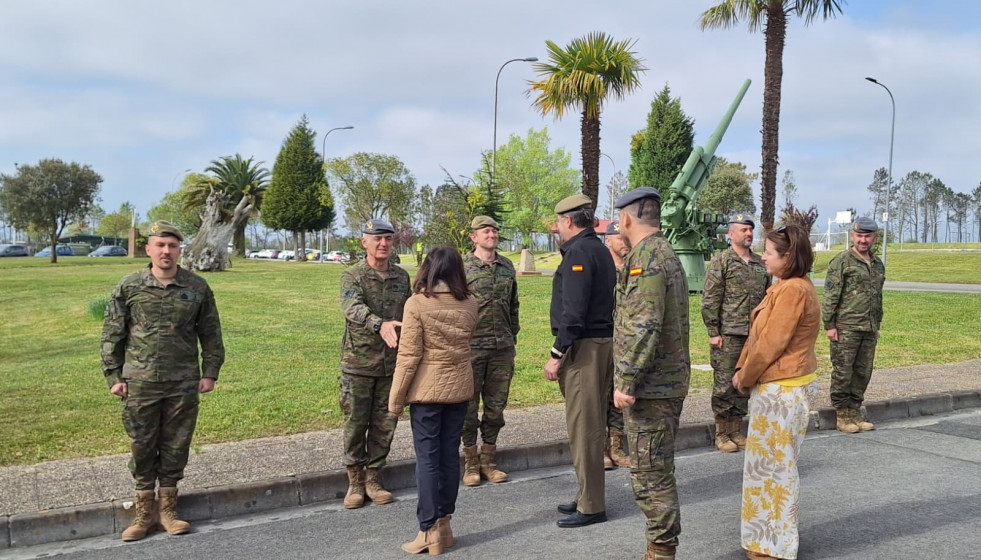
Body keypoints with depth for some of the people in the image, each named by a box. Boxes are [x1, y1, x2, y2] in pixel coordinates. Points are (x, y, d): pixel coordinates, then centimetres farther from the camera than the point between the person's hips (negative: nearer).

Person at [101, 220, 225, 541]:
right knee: (142, 448, 7)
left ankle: (168, 509, 24)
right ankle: (144, 513, 21)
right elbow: (112, 335, 4)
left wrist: (210, 373, 3)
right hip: (140, 384, -1)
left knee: (176, 448, 9)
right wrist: (113, 376, 0)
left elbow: (211, 333, 7)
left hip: (183, 384, 1)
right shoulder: (128, 287, -1)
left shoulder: (197, 287, 2)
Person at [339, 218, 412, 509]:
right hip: (358, 362, -4)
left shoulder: (402, 277, 9)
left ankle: (374, 479, 21)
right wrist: (380, 325, -44)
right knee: (355, 424, 4)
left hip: (391, 363, 4)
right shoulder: (352, 276, -6)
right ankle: (355, 482, 18)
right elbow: (353, 308, -26)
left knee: (384, 425, 8)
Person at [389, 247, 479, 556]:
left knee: (427, 459, 3)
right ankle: (444, 524, 21)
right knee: (450, 455, 12)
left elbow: (409, 355, -13)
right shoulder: (470, 303, 0)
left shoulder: (417, 303, -13)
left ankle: (430, 531, 6)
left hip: (427, 389, -4)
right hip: (460, 388, 4)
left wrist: (396, 398, -6)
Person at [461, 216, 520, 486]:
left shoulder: (507, 267, 11)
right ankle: (471, 463, 14)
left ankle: (488, 461, 21)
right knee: (469, 406, 3)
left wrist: (512, 340, 16)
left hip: (502, 347, 5)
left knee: (496, 405, 9)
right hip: (472, 345, -4)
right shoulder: (462, 267, -4)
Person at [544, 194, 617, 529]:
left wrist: (556, 355, -17)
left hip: (583, 348, -10)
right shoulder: (599, 250, 16)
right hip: (602, 342, 10)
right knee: (591, 425, 16)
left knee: (583, 427, -5)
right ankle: (588, 497, 26)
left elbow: (573, 312, -21)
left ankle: (591, 506, 2)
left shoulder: (579, 252, -14)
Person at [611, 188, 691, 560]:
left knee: (650, 474, -2)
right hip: (672, 382, 10)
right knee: (659, 470, 17)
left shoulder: (645, 257, -17)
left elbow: (643, 327, -25)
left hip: (650, 388, -10)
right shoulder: (669, 255, 16)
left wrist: (625, 382, -21)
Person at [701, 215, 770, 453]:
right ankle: (721, 434, 10)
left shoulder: (760, 264, 13)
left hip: (754, 335, 6)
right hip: (728, 335, -6)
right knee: (724, 384, 0)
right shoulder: (721, 261, -4)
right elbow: (710, 300, -8)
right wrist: (713, 332, -12)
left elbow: (767, 298, 19)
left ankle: (736, 431, 21)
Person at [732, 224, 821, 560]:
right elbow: (760, 335, 14)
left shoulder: (793, 290, -20)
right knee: (775, 463, 18)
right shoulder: (786, 286, 13)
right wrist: (741, 369, 6)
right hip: (778, 386, 10)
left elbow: (771, 343, -21)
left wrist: (746, 377, -9)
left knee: (773, 464, 0)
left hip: (782, 389, -10)